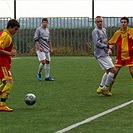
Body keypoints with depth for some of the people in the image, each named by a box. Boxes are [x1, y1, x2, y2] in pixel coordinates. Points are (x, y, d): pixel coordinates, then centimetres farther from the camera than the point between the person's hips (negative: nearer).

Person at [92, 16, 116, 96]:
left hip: (105, 54, 10)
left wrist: (109, 45, 10)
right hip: (101, 55, -10)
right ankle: (105, 89, -4)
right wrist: (106, 47, -11)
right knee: (113, 70, -12)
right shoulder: (95, 31, -12)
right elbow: (97, 43, -21)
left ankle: (100, 88, 21)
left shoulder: (104, 30, 16)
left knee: (108, 71, 17)